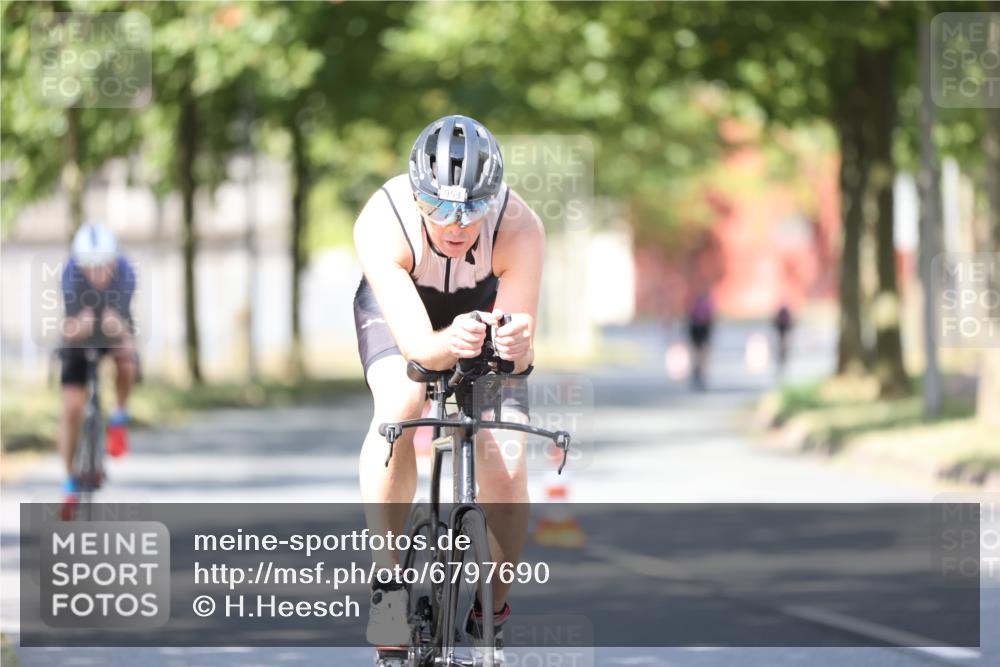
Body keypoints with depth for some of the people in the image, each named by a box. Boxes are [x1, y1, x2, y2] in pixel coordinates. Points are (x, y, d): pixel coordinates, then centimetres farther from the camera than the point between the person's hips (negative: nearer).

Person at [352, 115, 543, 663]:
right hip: (403, 306, -1)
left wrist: (516, 343, -59)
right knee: (399, 407, -33)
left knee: (506, 468, -15)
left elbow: (519, 347, -35)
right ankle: (388, 584, -23)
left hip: (487, 306, 1)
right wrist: (449, 345, -64)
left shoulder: (520, 230, -35)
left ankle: (493, 615, 6)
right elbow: (416, 344, -42)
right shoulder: (381, 226, -38)